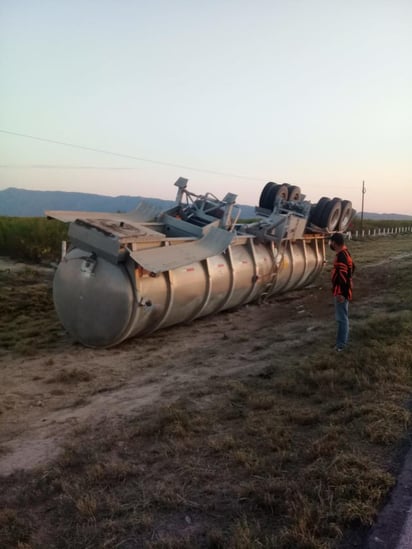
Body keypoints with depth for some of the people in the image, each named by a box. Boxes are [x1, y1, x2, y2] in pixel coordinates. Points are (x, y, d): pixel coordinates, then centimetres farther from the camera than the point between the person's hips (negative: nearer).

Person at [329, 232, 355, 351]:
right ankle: (344, 339, 31)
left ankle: (341, 344, 4)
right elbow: (352, 267, 22)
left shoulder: (341, 256, -24)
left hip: (341, 292, -10)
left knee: (341, 317, -3)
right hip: (343, 290, 10)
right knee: (343, 316, 19)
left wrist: (341, 293, -25)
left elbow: (343, 276, -27)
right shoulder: (345, 252, 8)